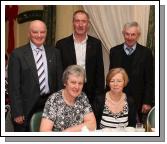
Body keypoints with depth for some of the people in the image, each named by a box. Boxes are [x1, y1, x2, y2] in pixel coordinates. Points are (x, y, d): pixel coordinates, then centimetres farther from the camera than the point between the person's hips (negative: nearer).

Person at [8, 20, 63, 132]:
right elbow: (14, 86, -5)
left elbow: (60, 80, 10)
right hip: (27, 108, -3)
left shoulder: (54, 53, 7)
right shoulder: (18, 54, -4)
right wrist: (17, 113, -10)